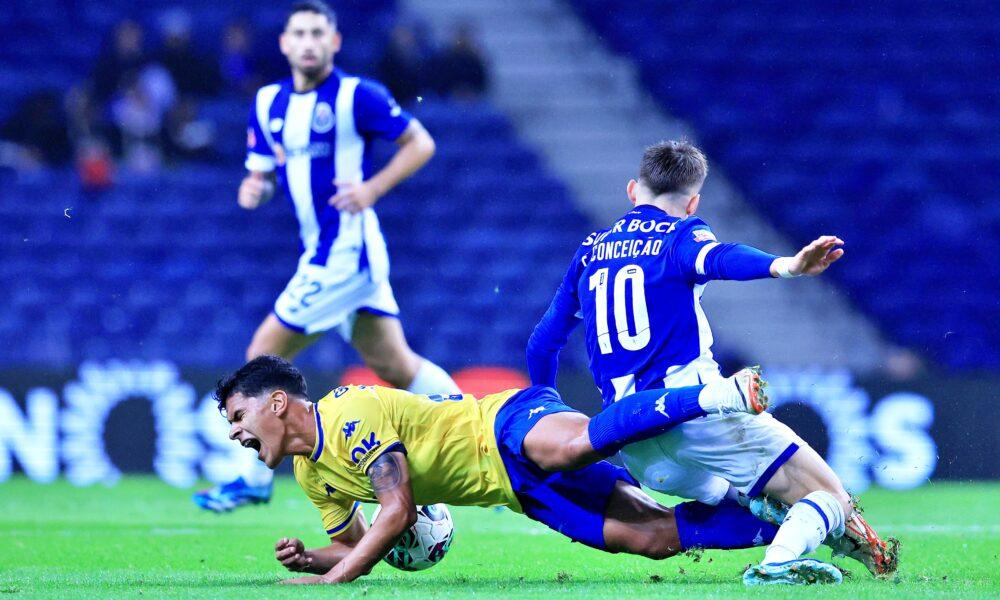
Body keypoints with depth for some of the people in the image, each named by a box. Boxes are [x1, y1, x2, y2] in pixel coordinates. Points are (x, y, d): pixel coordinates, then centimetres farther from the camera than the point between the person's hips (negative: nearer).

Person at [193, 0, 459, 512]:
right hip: (322, 255, 8)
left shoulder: (356, 96, -9)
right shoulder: (268, 103, 11)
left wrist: (372, 188, -17)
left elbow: (421, 143, -5)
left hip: (344, 253, -8)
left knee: (265, 355, -6)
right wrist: (253, 188, -6)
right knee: (395, 365, 12)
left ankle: (254, 481, 5)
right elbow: (262, 169, 18)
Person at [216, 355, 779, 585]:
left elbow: (398, 511, -20)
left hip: (515, 422, -7)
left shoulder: (352, 414, -14)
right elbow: (354, 547, 26)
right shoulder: (312, 475, 14)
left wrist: (331, 580, -19)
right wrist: (309, 559, 4)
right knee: (655, 537, -9)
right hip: (518, 489, 7)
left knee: (570, 446, -43)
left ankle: (722, 395, -40)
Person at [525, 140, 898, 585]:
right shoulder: (680, 234, 4)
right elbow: (716, 259, -21)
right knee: (830, 498, -8)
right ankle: (779, 562, -34)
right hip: (693, 405, -6)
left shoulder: (590, 251, 21)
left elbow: (542, 344, 24)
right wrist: (784, 266, -40)